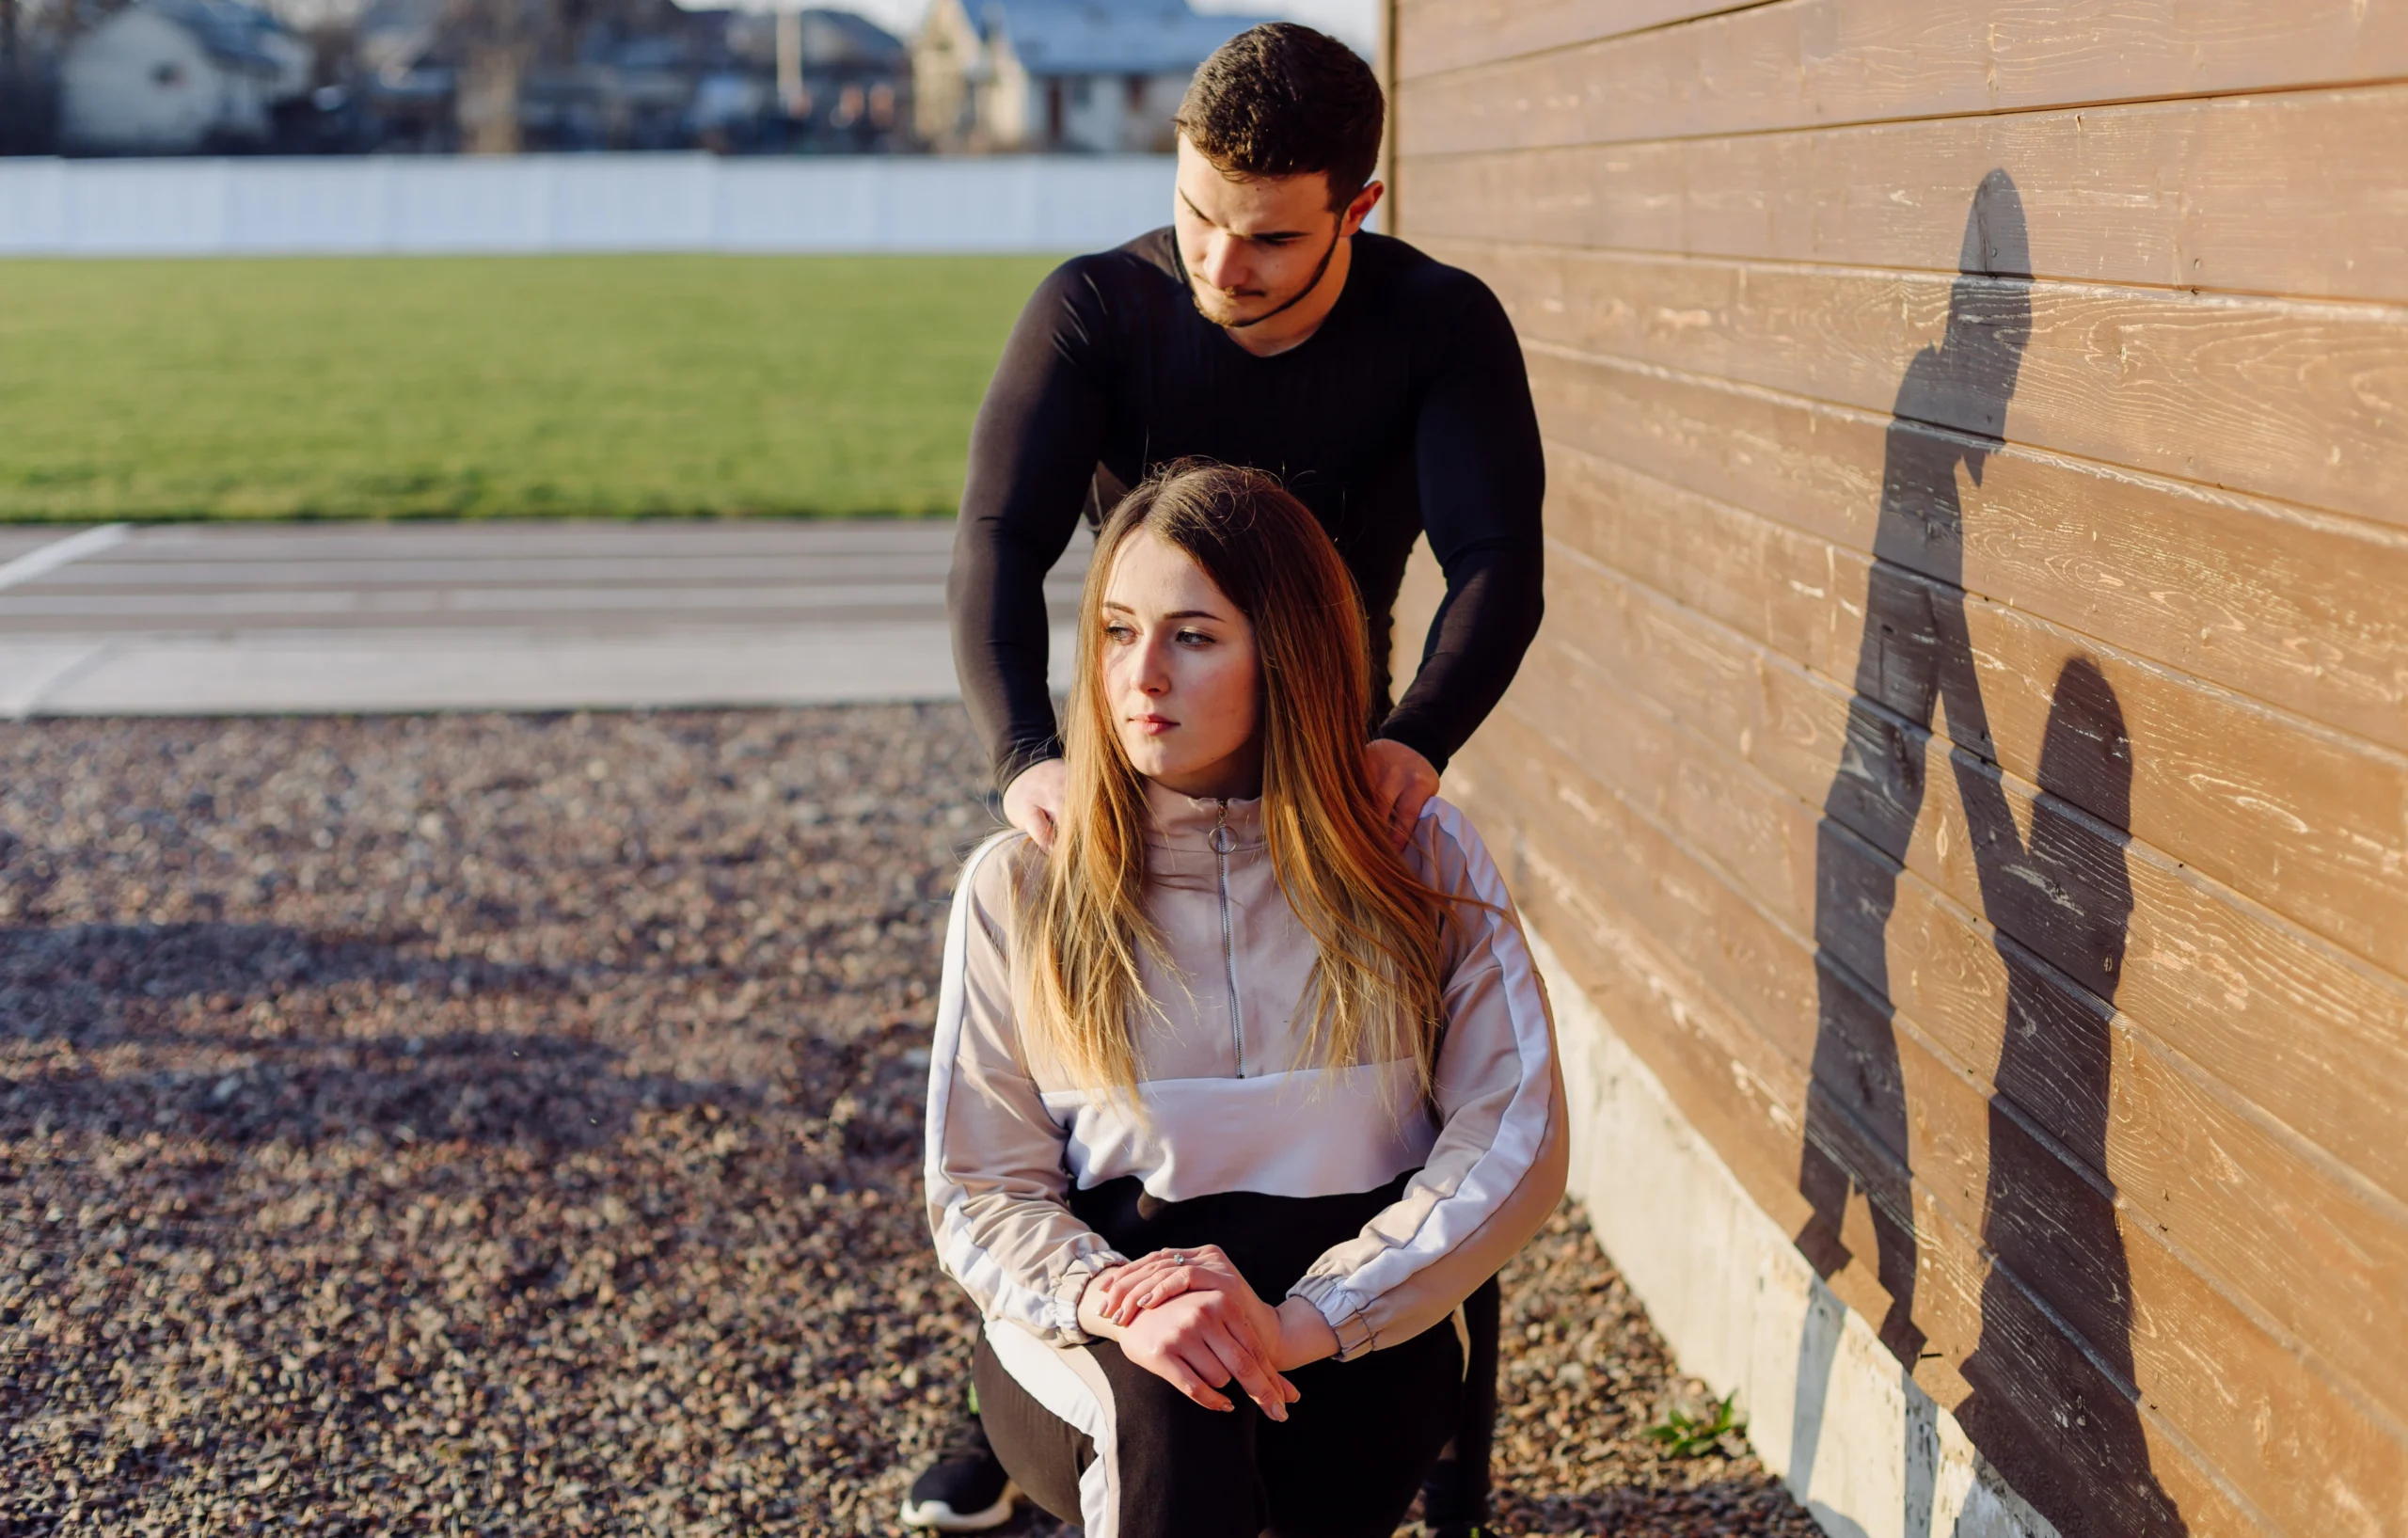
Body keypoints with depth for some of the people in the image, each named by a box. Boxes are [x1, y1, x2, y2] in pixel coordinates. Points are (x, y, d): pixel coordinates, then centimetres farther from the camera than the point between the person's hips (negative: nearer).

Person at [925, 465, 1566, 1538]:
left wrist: (1297, 1322, -19)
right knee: (1165, 1411, -34)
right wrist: (1108, 1295, -21)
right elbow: (979, 1190, 2)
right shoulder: (1019, 886, 4)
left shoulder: (1425, 864, 3)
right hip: (1086, 1366, 0)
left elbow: (1515, 1144, -5)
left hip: (1363, 1349, 0)